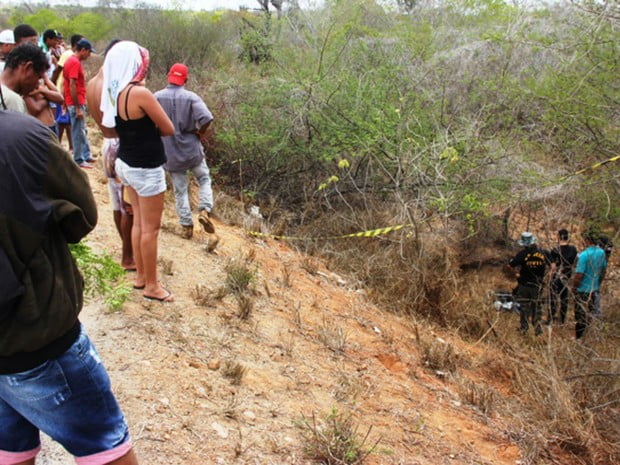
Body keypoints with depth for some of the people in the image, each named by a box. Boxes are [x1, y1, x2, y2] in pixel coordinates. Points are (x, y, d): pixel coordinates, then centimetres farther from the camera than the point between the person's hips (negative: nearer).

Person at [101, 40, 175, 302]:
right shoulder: (140, 93, -22)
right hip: (146, 168, -9)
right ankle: (152, 286, 15)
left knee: (139, 223, 19)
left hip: (126, 163, 9)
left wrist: (139, 128, 2)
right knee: (150, 228, 3)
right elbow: (169, 129, -15)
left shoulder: (113, 92, 2)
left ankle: (140, 276, 31)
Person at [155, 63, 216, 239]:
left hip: (170, 152, 2)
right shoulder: (191, 97, -10)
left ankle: (187, 226, 14)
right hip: (191, 148, -1)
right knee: (204, 179, 19)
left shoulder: (156, 97, -5)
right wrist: (200, 132, -4)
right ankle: (204, 211, -1)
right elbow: (206, 118, -23)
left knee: (180, 190, 11)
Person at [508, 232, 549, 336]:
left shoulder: (523, 254, -17)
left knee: (524, 306, 8)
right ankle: (537, 327, 14)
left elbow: (510, 265, -17)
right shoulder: (542, 253, -4)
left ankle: (524, 328, 15)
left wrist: (516, 272, 1)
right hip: (537, 285, 3)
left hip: (524, 284, -3)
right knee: (536, 305, 15)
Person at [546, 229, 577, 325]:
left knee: (553, 299, 7)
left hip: (557, 277, -4)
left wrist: (551, 273, -4)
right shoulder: (573, 249, -5)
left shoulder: (555, 250, -20)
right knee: (564, 299, 16)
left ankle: (550, 319, 13)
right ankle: (562, 319, 27)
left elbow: (554, 267, -19)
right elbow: (573, 263, 5)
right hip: (567, 277, 5)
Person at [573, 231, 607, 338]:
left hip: (583, 290, -6)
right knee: (591, 314, 19)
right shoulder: (601, 252, -2)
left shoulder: (584, 255, -24)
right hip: (594, 289, 6)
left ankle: (579, 338, 16)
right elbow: (604, 270, 10)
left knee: (580, 316, 7)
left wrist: (574, 287, -7)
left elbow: (579, 275, -23)